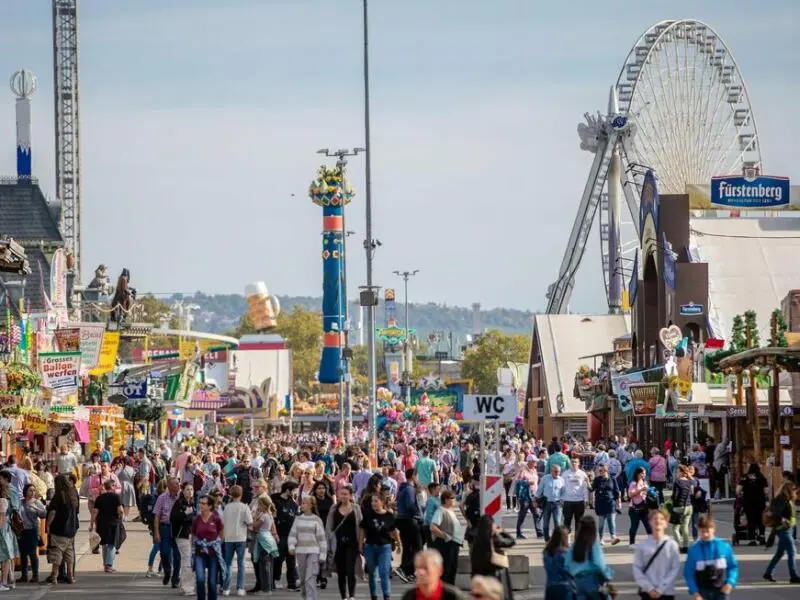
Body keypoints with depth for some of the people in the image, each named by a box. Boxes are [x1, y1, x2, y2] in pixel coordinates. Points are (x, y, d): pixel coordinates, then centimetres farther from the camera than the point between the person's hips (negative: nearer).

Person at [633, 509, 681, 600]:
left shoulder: (672, 545, -3)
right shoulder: (642, 545, 0)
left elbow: (675, 569, -5)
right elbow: (637, 569, -1)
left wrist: (660, 589, -11)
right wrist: (649, 588, -11)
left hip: (667, 592, 0)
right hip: (648, 592, 1)